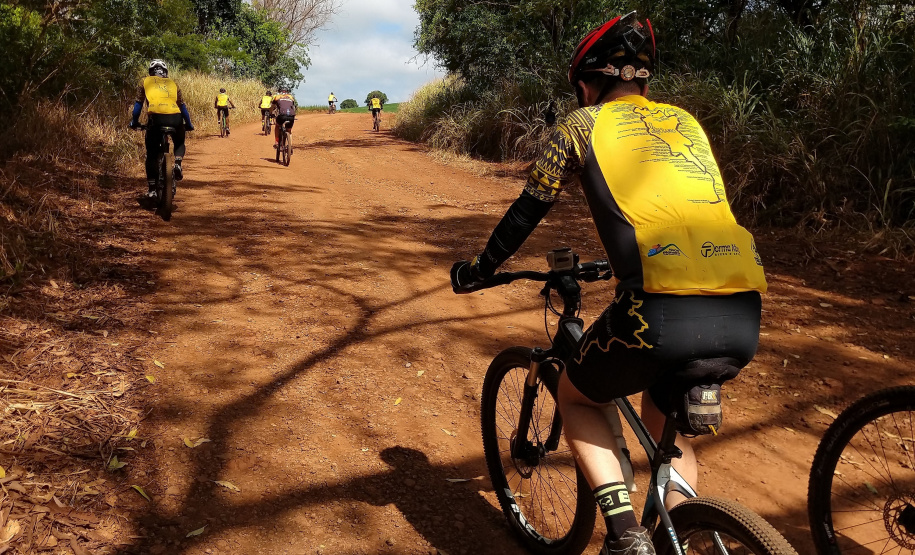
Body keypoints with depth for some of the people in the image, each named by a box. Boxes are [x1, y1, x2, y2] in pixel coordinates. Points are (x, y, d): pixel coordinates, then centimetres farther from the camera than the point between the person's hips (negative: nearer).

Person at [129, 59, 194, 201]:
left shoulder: (145, 82, 21)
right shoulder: (173, 84, 25)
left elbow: (138, 104, 19)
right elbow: (182, 105, 26)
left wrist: (134, 121, 30)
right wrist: (188, 123, 36)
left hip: (155, 118, -1)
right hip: (175, 118, 2)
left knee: (152, 154, 11)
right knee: (179, 143, 31)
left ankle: (152, 190, 5)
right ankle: (178, 165, 1)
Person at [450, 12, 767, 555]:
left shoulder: (584, 124, 13)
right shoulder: (686, 122, 26)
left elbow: (527, 213, 18)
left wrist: (477, 271, 34)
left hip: (663, 312, -5)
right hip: (744, 316, 6)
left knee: (576, 396, 24)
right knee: (665, 421, 33)